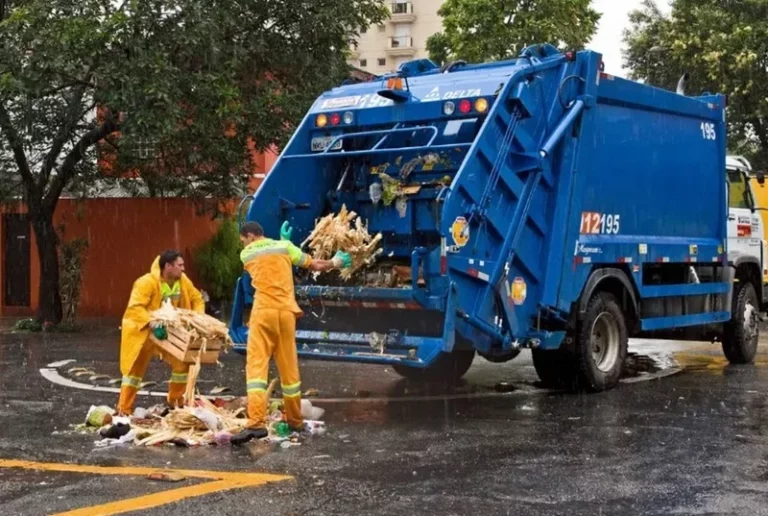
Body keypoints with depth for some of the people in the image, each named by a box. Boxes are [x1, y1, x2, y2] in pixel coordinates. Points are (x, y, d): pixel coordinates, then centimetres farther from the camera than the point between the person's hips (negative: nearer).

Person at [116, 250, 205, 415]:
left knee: (183, 362, 1)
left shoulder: (183, 281, -7)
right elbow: (135, 308, -36)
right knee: (135, 368, -2)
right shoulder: (147, 282, -28)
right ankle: (124, 409, 4)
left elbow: (197, 299, 5)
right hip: (143, 331, -6)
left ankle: (175, 400, 19)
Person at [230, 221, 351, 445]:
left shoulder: (246, 254, 11)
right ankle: (295, 421, 24)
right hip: (286, 312, 2)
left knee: (256, 366, -8)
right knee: (289, 368, 12)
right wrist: (336, 262, 38)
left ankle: (256, 423, -23)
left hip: (263, 311, -2)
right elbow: (315, 266, 20)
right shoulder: (284, 247, 14)